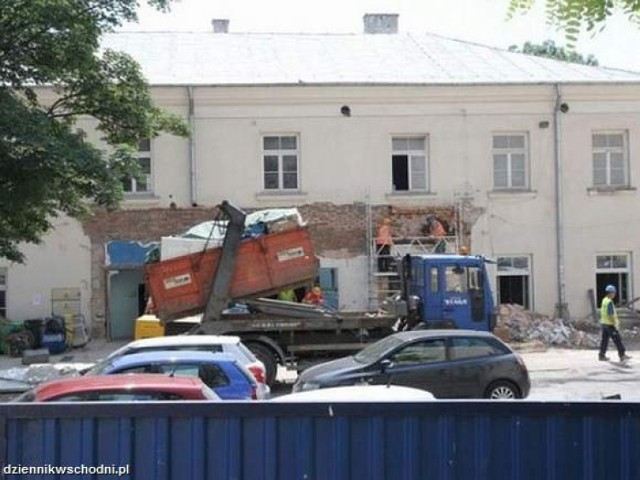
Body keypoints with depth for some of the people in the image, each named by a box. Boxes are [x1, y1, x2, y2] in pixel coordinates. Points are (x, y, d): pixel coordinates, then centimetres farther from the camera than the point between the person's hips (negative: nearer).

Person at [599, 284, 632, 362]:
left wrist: (616, 320, 26)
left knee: (604, 340, 10)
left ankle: (601, 355, 10)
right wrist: (615, 324, -19)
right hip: (610, 324, -9)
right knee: (617, 340, 0)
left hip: (604, 323, 9)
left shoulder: (604, 300, 10)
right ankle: (622, 356, 5)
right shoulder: (609, 302, -20)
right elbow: (610, 314, -24)